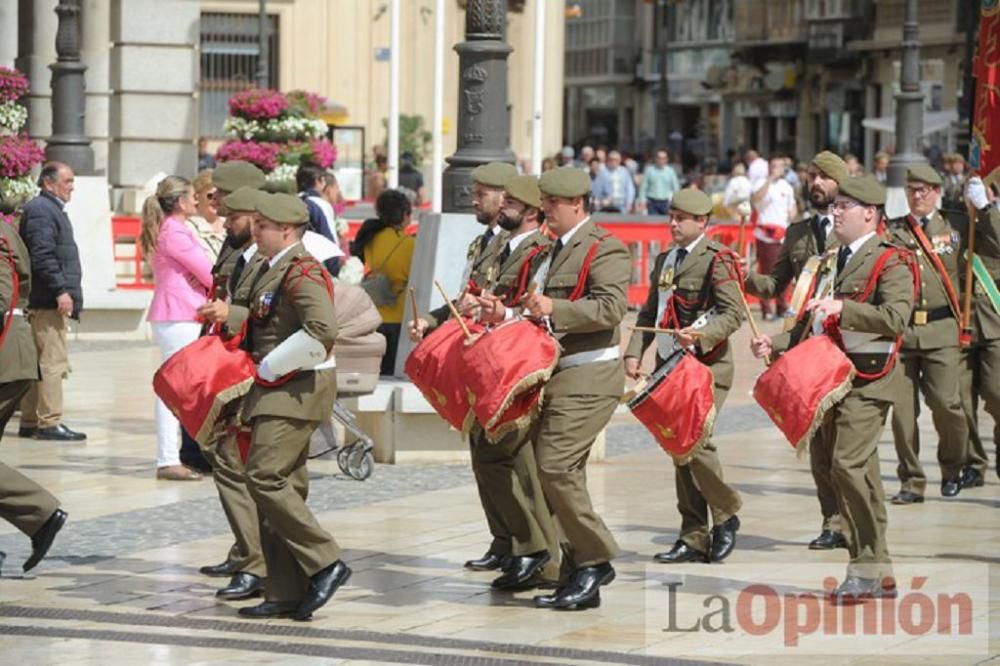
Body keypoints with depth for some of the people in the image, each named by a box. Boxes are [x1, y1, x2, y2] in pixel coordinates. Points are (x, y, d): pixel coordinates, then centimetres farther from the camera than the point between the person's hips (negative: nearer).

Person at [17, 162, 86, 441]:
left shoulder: (52, 209, 22)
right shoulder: (41, 211, -12)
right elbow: (42, 256, -21)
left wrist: (66, 292, 23)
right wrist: (60, 291, -23)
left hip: (50, 301, 11)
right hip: (48, 302, -11)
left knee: (40, 363, 13)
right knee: (53, 361, -10)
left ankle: (29, 422, 17)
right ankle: (49, 422, -10)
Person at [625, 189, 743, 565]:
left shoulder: (718, 260, -6)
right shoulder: (664, 260, 16)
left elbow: (733, 314, -12)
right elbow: (650, 312, 19)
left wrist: (701, 334, -28)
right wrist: (634, 353, 6)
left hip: (707, 365, -7)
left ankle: (726, 515, 5)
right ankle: (693, 538, 10)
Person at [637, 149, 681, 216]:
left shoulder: (670, 171, 1)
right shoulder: (649, 170, -2)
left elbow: (676, 187, 6)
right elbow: (643, 186, 2)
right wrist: (642, 201, -3)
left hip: (665, 203, 1)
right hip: (652, 202, -1)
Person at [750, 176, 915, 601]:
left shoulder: (890, 262, -6)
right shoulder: (834, 261, 19)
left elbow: (895, 318, -22)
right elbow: (815, 327, 25)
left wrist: (843, 307, -31)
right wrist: (775, 344, 11)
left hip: (866, 382, -8)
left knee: (849, 464, -19)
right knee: (859, 473, 10)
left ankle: (866, 569, -13)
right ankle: (878, 572, 16)